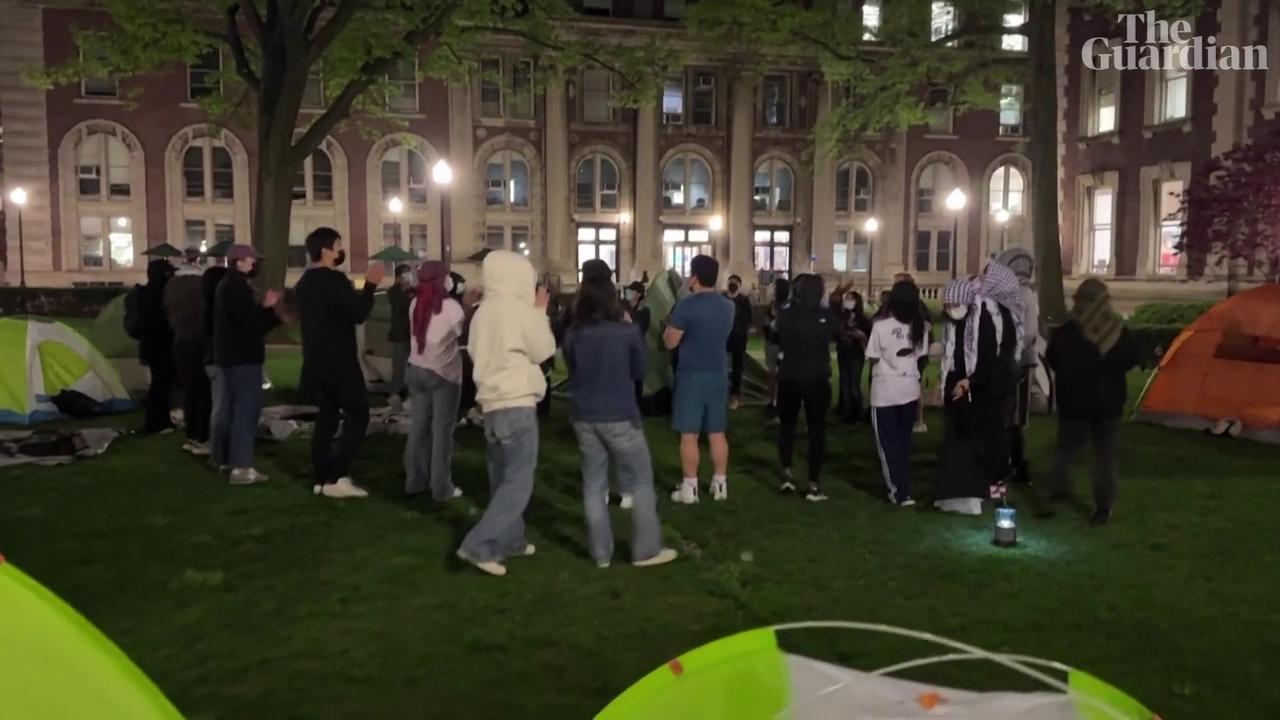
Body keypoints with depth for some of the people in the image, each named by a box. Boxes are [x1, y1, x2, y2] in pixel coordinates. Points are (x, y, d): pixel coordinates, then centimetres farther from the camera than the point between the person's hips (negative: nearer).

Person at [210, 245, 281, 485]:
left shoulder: (227, 284, 16)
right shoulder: (237, 286, -18)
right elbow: (249, 324, -24)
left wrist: (264, 307, 11)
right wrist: (273, 313, -15)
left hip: (229, 355, 11)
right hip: (242, 357, -11)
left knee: (228, 407, 18)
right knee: (246, 409, -11)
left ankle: (222, 457, 28)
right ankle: (241, 467, -14)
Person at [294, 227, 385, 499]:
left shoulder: (305, 282, 13)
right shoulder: (334, 279, -16)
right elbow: (358, 314, -19)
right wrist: (371, 285, -10)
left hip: (316, 361, 9)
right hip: (338, 362, -9)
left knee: (327, 415, 13)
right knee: (358, 415, -4)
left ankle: (321, 478, 11)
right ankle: (337, 477, -11)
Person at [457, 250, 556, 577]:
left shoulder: (483, 312, 12)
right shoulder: (518, 310, -11)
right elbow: (543, 351, -4)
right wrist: (540, 313, 7)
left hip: (492, 404, 8)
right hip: (517, 404, -8)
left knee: (503, 478, 16)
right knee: (518, 482, -5)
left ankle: (509, 541, 24)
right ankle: (479, 545, -11)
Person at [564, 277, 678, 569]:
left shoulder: (573, 335, 0)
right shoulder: (627, 332, -8)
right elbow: (639, 372, 6)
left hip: (584, 418, 4)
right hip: (620, 417, -3)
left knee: (593, 485, 11)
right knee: (641, 481, 9)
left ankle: (601, 553, 16)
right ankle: (646, 550, 11)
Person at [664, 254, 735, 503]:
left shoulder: (686, 306, -15)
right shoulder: (728, 306, 5)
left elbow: (670, 343, -11)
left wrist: (669, 325, 9)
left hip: (691, 375, -5)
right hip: (719, 374, 5)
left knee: (689, 434, 1)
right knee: (717, 433, 11)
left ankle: (690, 488, 5)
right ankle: (720, 485, 17)